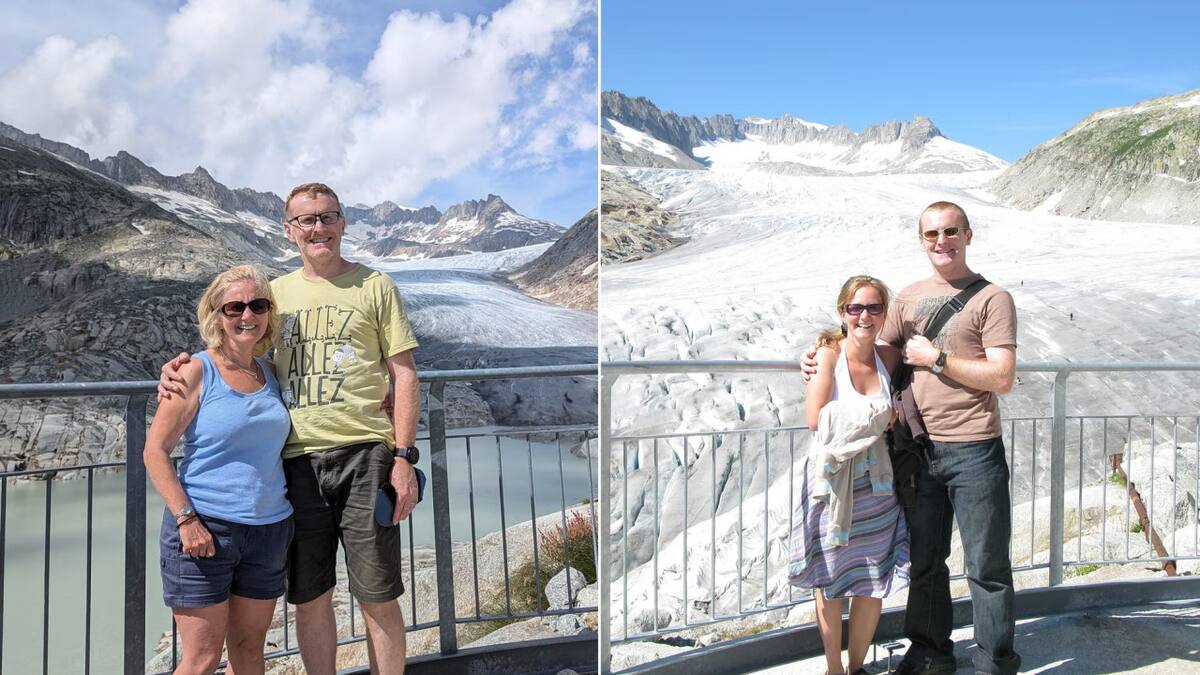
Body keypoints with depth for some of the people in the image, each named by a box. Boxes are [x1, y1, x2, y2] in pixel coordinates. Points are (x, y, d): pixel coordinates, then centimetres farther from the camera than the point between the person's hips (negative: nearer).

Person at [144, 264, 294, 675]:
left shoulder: (271, 374, 9)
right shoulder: (197, 371, -6)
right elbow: (155, 451, -8)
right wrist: (186, 518, -18)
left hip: (269, 529, 5)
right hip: (204, 530, -5)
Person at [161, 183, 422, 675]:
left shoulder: (374, 285, 4)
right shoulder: (276, 293, 13)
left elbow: (403, 376, 1)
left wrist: (403, 457, -6)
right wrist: (181, 366, -1)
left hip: (365, 454, -3)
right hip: (298, 459, 3)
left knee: (377, 597, 2)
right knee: (309, 598, 11)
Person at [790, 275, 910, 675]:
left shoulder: (886, 358, 3)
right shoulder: (829, 353, -10)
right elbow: (815, 419, -18)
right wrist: (873, 414, -15)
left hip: (874, 480, 4)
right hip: (832, 477, -4)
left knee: (875, 581, 9)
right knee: (830, 580, 7)